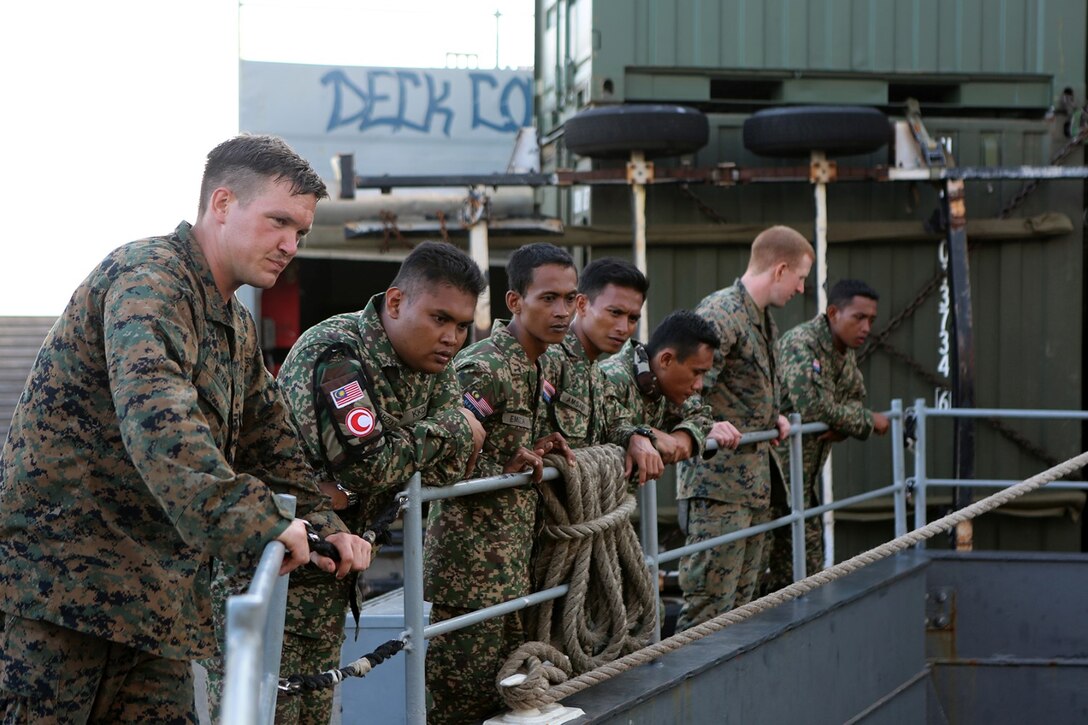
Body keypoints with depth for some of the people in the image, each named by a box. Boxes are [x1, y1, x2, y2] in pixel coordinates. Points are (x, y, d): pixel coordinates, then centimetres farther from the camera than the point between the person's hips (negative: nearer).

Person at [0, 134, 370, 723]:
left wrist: (322, 526, 8)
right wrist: (253, 520, -42)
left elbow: (270, 441, 25)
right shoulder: (149, 280, -14)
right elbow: (154, 414, -32)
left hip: (151, 603, 9)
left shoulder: (237, 327, 19)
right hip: (59, 578, -9)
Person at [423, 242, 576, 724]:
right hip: (471, 558, -10)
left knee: (502, 686, 15)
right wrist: (507, 469, -21)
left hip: (511, 559, 10)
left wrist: (536, 450, 6)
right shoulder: (483, 368, -18)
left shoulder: (538, 368, 12)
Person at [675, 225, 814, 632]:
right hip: (719, 481, -10)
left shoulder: (763, 318, 18)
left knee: (740, 603, 13)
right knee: (709, 604, -9)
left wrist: (773, 419, 14)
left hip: (755, 481, 10)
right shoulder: (721, 313, -14)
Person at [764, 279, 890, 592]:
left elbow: (855, 398, 20)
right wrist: (869, 421, -15)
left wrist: (843, 427, -5)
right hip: (781, 465, -9)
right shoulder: (801, 344, -20)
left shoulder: (845, 351, 10)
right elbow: (813, 407, -29)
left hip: (808, 471, 9)